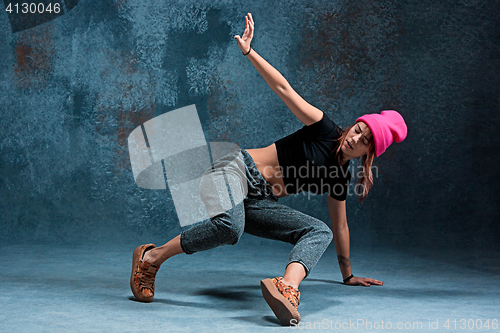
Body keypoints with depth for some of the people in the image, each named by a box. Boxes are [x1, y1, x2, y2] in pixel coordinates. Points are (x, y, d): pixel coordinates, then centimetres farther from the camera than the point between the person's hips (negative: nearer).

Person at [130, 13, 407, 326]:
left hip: (258, 203, 6)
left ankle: (286, 286, -41)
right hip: (235, 171, -6)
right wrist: (249, 52, -20)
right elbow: (283, 88, -9)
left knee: (320, 231, -15)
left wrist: (348, 274, 30)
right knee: (229, 227, -38)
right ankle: (151, 257, -17)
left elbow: (340, 226, 24)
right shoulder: (325, 130, -4)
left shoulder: (342, 175, 12)